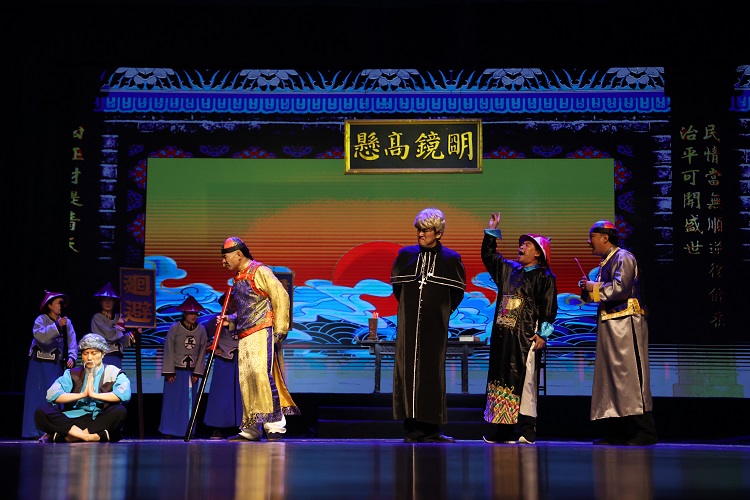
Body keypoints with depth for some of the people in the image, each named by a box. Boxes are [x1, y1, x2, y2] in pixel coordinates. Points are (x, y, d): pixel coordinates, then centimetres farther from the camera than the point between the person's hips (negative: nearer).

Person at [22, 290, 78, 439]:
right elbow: (40, 336, -25)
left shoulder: (67, 322, 5)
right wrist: (57, 326, -33)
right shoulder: (41, 319, -6)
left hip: (57, 364, 4)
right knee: (38, 396, -5)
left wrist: (72, 357, -20)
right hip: (39, 364, -4)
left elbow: (72, 341, -4)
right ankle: (34, 431, -3)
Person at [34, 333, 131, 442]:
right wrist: (82, 394, -7)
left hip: (101, 422, -2)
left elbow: (125, 394, -14)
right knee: (41, 412, -21)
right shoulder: (72, 374, 17)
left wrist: (94, 394, -10)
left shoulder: (113, 372, 8)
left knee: (120, 411, -34)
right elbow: (52, 394, 0)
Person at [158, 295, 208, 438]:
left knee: (190, 402, 5)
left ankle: (188, 431, 10)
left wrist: (197, 372, 0)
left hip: (191, 371, 3)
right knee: (172, 401, -1)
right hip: (175, 371, -3)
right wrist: (169, 372, -9)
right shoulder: (175, 328, -6)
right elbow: (169, 350, -6)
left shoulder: (201, 330, 2)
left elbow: (202, 352, 5)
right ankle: (169, 432, 6)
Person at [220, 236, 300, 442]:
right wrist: (230, 321, 9)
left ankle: (275, 424, -15)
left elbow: (281, 297, -10)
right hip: (244, 338, 8)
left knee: (261, 374, -17)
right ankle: (250, 429, 6)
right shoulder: (237, 279, 21)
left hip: (262, 333, -8)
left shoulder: (259, 271, -4)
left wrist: (279, 331, -13)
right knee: (246, 380, 4)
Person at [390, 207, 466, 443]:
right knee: (407, 369, -3)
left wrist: (442, 311, 10)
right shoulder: (405, 255, 5)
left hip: (435, 326, -1)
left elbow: (458, 292, 9)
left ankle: (431, 428, 3)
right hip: (408, 323, 1)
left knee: (433, 371, -2)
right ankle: (412, 428, 0)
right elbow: (396, 285, 17)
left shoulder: (451, 259, 1)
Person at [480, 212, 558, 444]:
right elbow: (489, 256, 25)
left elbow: (549, 308, -7)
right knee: (501, 379, 5)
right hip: (503, 335, 7)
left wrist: (543, 334, -14)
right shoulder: (509, 270, 17)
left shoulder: (544, 277, -1)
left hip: (526, 338, -6)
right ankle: (504, 429, 10)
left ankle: (527, 430, -4)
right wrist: (492, 232, 19)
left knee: (524, 382, -8)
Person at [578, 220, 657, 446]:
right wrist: (588, 289, 7)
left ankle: (645, 432, -9)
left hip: (626, 324, -10)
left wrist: (594, 288, -8)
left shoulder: (623, 257, -7)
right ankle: (617, 431, 11)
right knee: (610, 378, 8)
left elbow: (619, 289, -20)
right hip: (609, 325, 10)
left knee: (630, 376, -11)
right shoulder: (605, 263, 21)